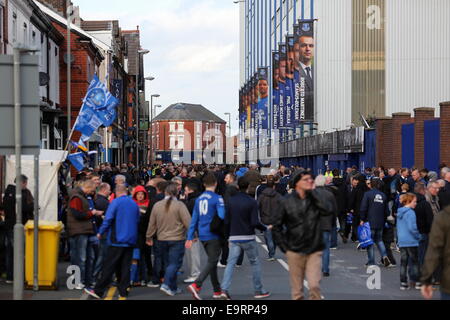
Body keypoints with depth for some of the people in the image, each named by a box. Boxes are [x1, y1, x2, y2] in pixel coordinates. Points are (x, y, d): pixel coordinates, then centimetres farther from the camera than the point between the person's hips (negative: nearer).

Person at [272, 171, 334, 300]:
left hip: (314, 251, 0)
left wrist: (313, 192, -15)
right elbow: (277, 225, 7)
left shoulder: (316, 198, 1)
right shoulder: (288, 202, -1)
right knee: (297, 289, 8)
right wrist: (283, 246, 1)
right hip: (295, 251, 0)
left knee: (314, 285, -11)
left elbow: (328, 210, -19)